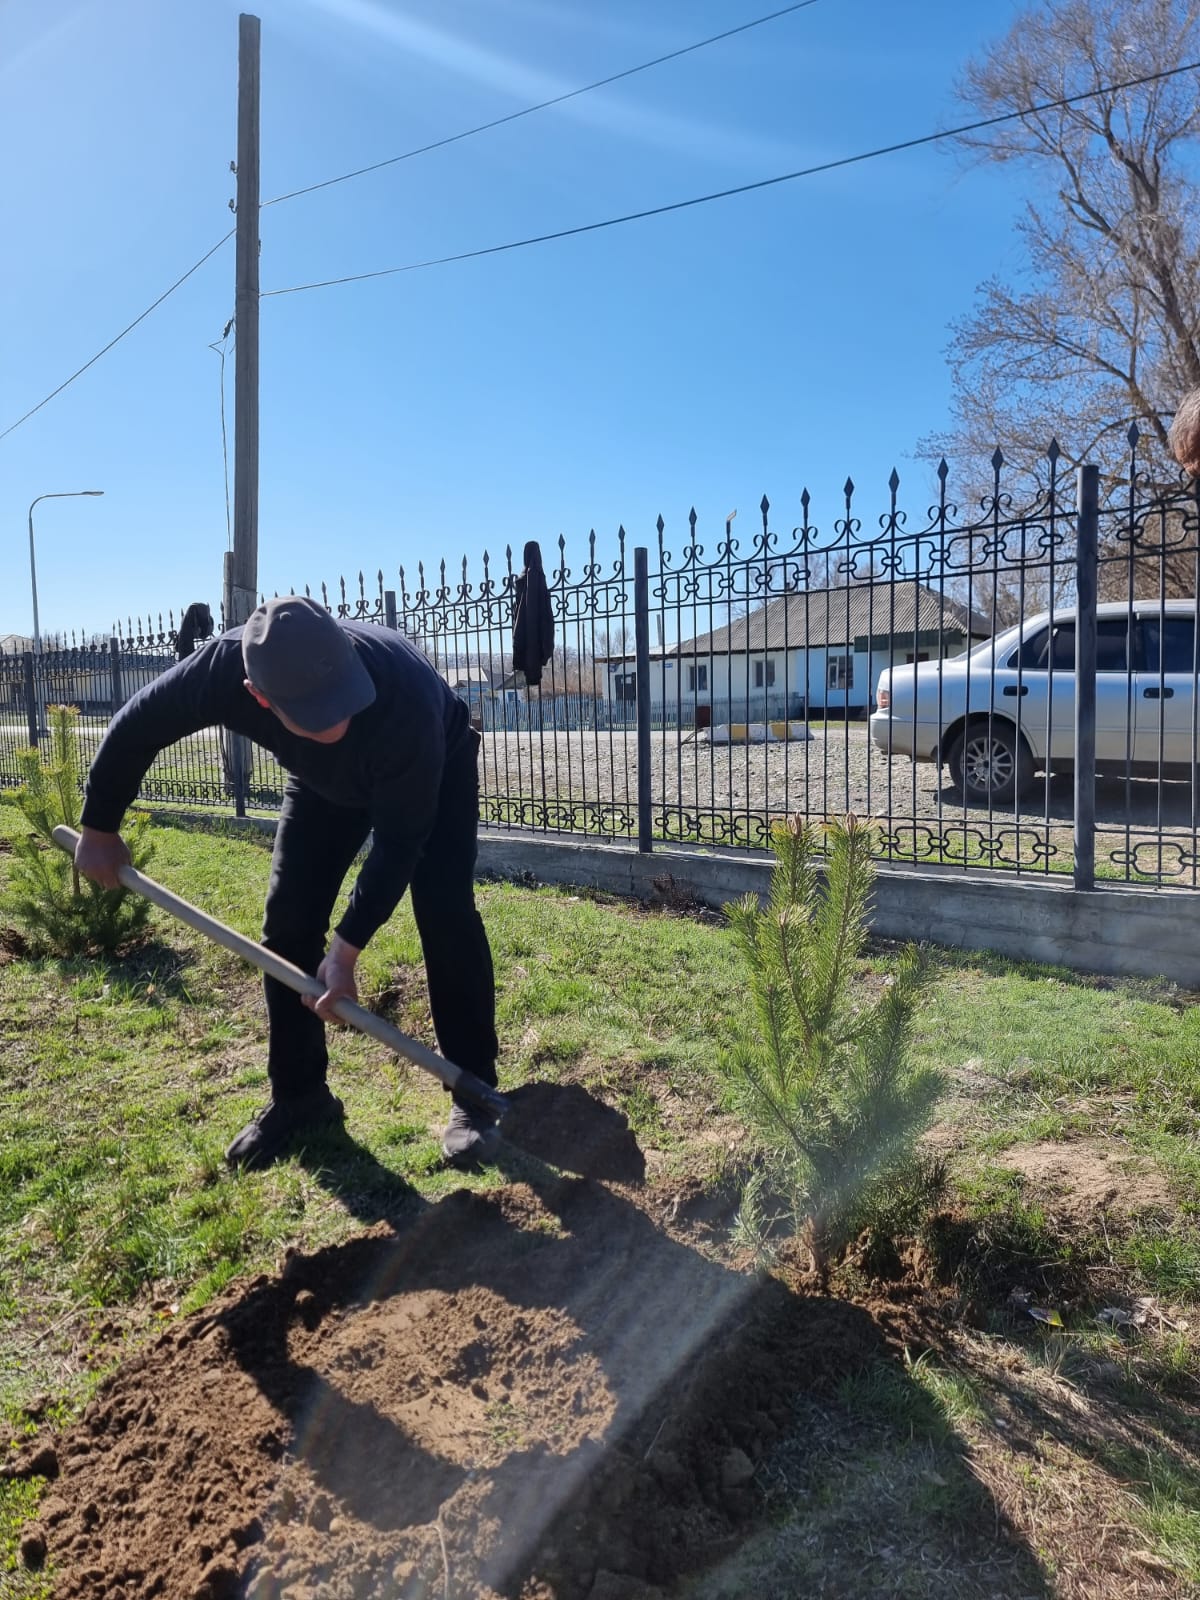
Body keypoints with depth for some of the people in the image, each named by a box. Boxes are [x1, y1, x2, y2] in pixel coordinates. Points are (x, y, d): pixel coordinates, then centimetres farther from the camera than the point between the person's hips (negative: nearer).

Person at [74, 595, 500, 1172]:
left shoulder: (405, 696, -46)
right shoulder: (223, 669, -37)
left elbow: (399, 842, -34)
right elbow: (133, 730, -16)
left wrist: (345, 951, -32)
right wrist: (99, 828, -3)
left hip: (435, 769, -3)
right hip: (325, 780, 4)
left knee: (444, 912, -19)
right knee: (287, 924, -4)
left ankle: (473, 1096, -5)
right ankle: (299, 1096, 12)